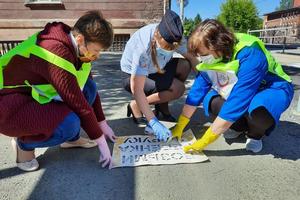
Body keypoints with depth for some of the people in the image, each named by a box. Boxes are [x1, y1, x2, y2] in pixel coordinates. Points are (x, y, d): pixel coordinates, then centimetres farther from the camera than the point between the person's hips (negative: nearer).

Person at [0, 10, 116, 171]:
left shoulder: (76, 47, -4)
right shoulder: (57, 52, -31)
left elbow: (89, 90, 5)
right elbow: (78, 104, -28)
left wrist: (103, 124, 8)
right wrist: (101, 140, -16)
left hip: (33, 94, 8)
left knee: (89, 87, -5)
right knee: (69, 124, -30)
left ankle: (71, 138, 10)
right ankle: (24, 144, 0)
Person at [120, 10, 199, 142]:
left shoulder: (173, 37, -20)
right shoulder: (143, 48, -37)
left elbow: (191, 57, -6)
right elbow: (137, 89, -38)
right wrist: (153, 122, -41)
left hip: (154, 69, 7)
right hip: (132, 76, -6)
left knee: (185, 65, -15)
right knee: (178, 89, -23)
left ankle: (162, 107, 0)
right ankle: (136, 106, -8)